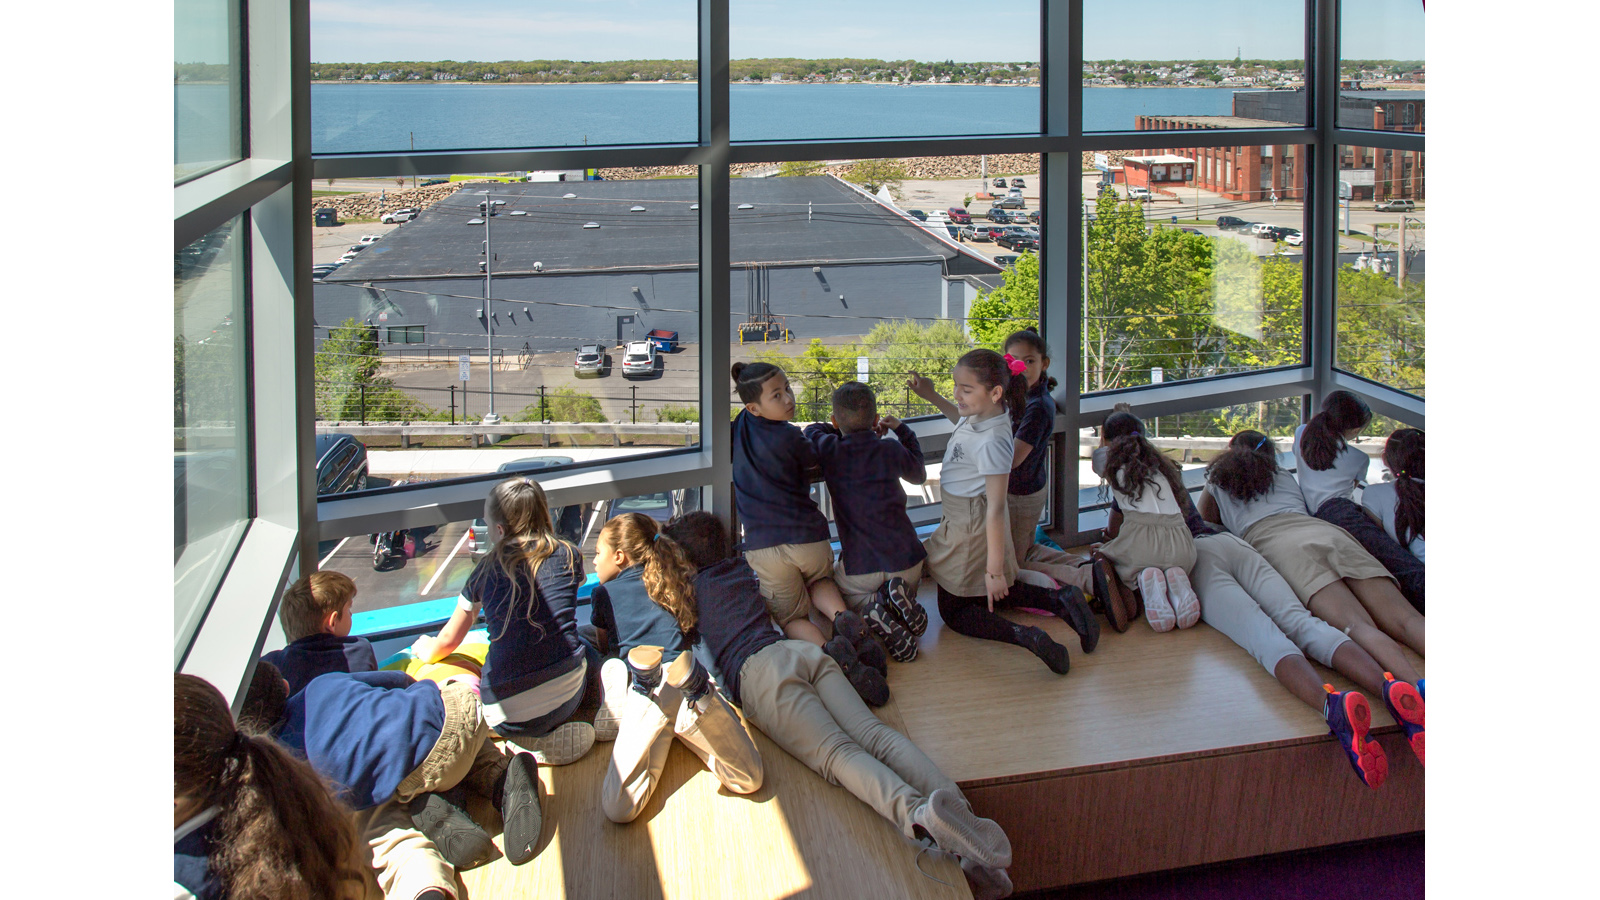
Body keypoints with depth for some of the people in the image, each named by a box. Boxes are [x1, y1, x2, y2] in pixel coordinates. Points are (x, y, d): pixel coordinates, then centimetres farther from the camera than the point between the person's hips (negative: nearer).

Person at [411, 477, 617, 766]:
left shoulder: (487, 570, 1)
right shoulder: (567, 556, 4)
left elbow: (448, 641, 13)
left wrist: (425, 650, 38)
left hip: (508, 714, -2)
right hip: (567, 694, 3)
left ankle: (538, 742, 4)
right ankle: (599, 712, 5)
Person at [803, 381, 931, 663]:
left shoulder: (829, 450, -5)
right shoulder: (892, 450, 1)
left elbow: (812, 430, 19)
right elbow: (919, 475, 23)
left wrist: (842, 429, 23)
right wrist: (901, 429, 28)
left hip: (860, 566, -2)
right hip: (905, 560, 2)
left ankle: (871, 608, -9)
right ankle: (902, 598, -6)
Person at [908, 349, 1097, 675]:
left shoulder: (992, 442, -34)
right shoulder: (979, 414, -7)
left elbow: (996, 509, -32)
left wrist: (994, 570, -30)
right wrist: (932, 397, 18)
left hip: (971, 532, -10)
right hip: (962, 523, 10)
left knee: (954, 612, 5)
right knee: (984, 595, 27)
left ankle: (1024, 636, -14)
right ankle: (1060, 599, 13)